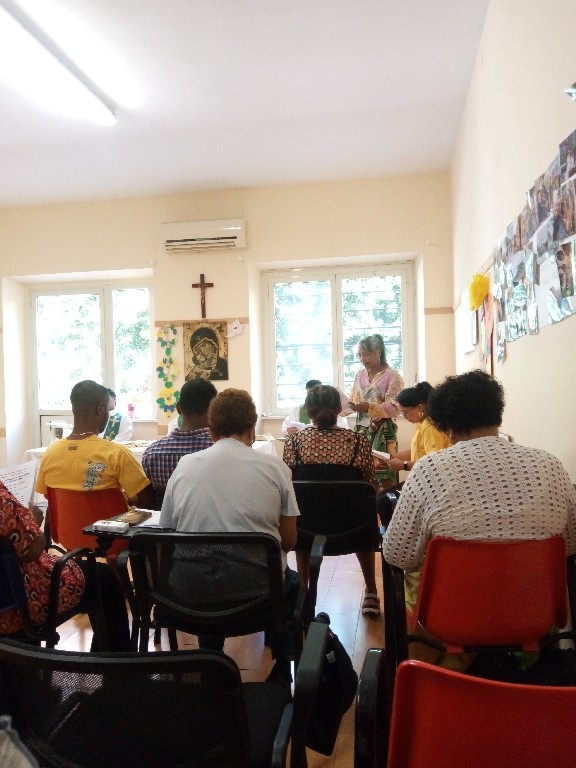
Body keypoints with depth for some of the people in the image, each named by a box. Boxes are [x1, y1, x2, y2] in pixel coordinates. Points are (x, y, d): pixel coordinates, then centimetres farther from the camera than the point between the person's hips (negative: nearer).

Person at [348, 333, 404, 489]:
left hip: (383, 431, -5)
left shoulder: (392, 376, -5)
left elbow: (394, 407, -13)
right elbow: (353, 401, 12)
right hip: (362, 430, 5)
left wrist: (369, 407, -24)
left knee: (383, 475, -7)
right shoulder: (360, 375, 12)